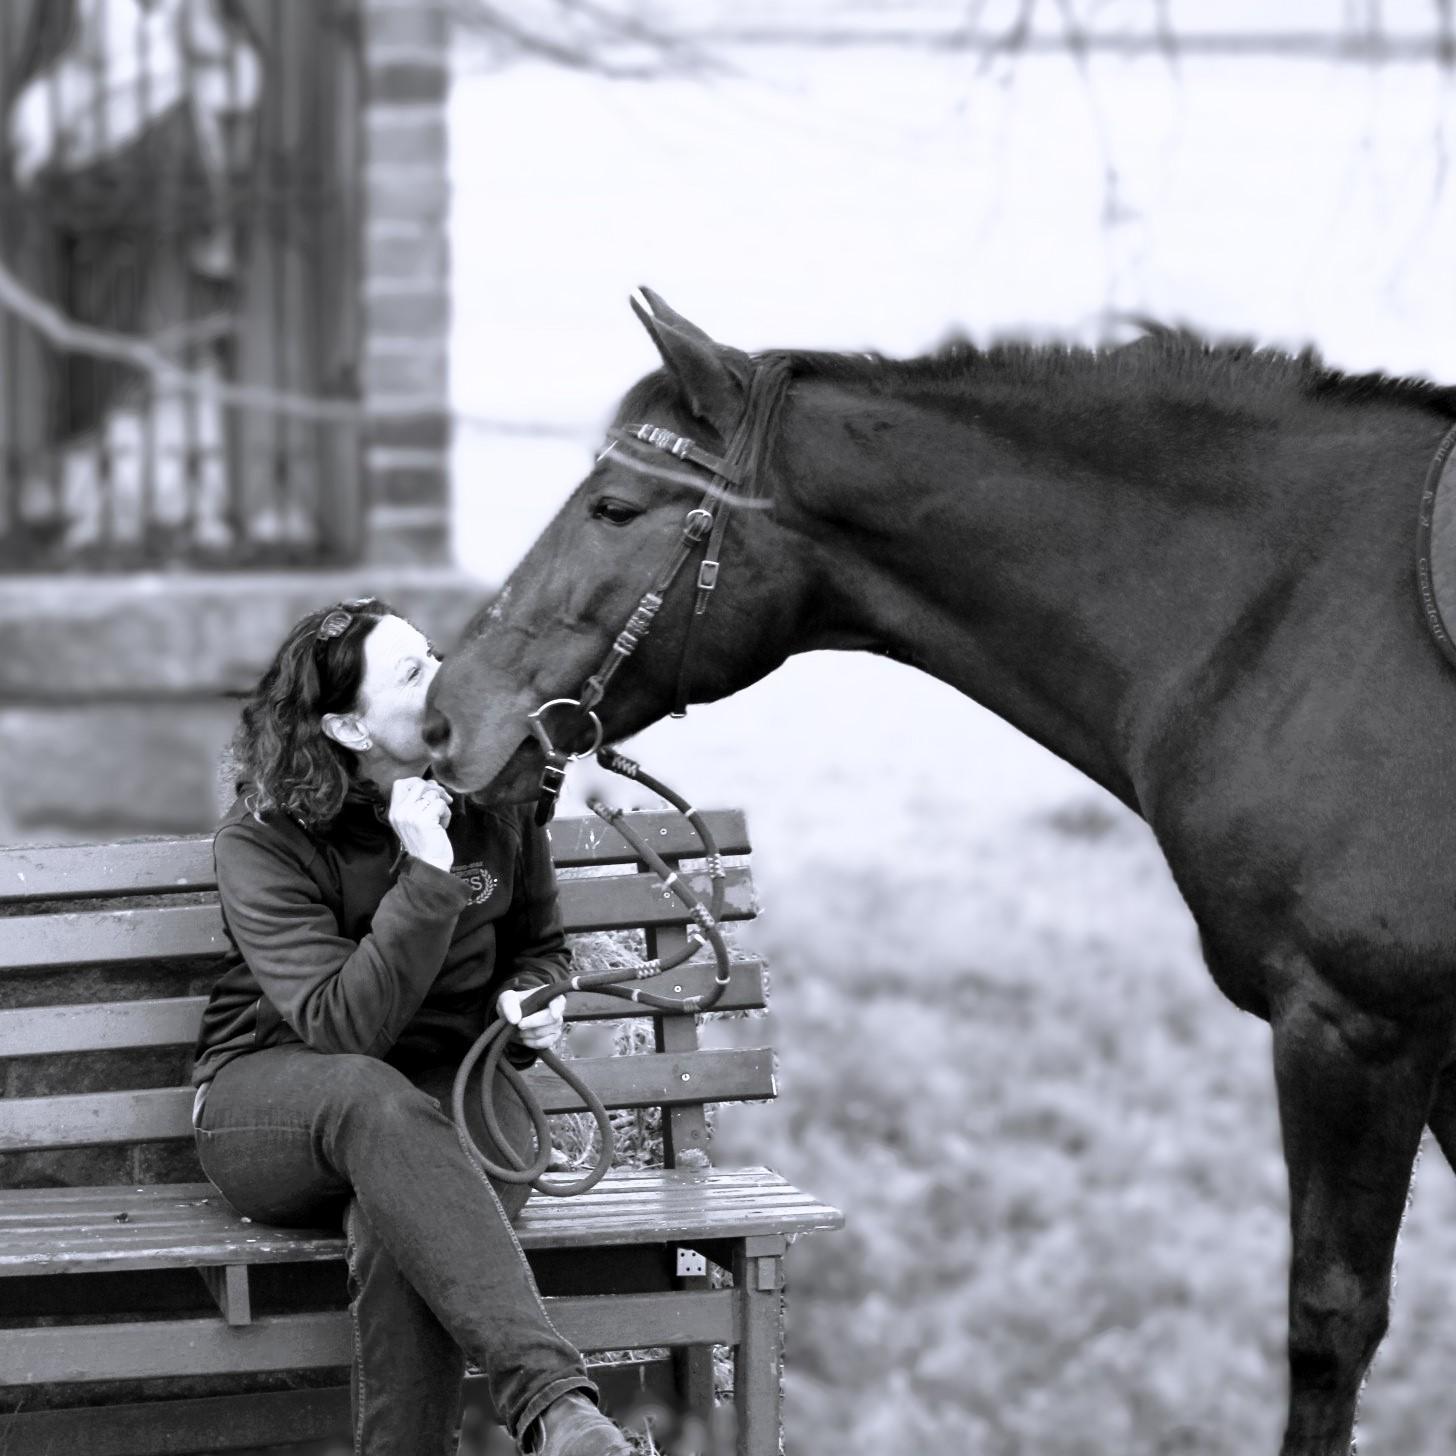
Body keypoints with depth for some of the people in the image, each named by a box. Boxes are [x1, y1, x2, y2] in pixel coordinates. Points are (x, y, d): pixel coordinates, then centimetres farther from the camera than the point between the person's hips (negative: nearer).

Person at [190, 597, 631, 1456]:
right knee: (375, 1098, -41)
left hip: (451, 1093, 3)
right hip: (271, 1097, -3)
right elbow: (343, 1025, -23)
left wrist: (528, 999, -3)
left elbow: (541, 946, 21)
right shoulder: (262, 844, -12)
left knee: (397, 1225, -36)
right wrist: (428, 878, -28)